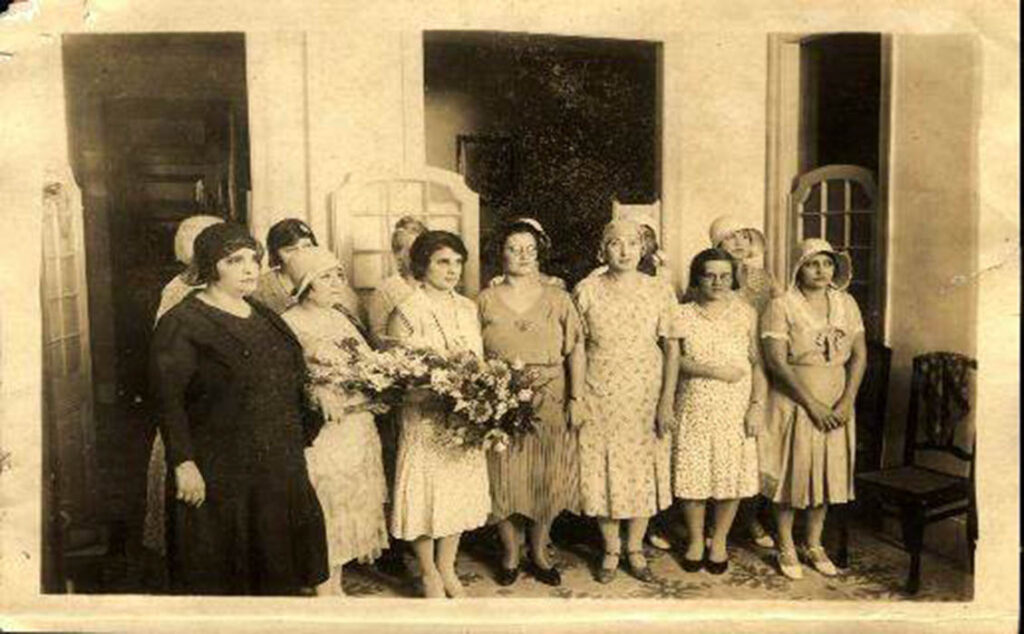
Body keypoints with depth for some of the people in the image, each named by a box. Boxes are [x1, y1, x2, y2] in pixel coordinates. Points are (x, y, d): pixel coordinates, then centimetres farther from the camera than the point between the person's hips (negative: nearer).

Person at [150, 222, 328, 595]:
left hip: (279, 469, 7)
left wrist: (306, 430, 10)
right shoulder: (182, 323, -10)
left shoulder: (263, 316, 12)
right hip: (218, 475, -6)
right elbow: (168, 399, -15)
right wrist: (183, 463, -20)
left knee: (273, 564, 15)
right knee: (220, 577, 5)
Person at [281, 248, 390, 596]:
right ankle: (324, 590, 14)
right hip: (320, 433, -7)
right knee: (322, 511, 0)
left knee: (349, 504, 13)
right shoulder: (288, 324, -9)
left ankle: (336, 586, 26)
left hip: (357, 428, 7)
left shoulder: (339, 318, 14)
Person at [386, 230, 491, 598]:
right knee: (427, 491, 4)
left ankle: (447, 568, 30)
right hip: (425, 419, -5)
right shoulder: (406, 312, -10)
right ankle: (429, 574, 24)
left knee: (461, 490, 12)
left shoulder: (468, 308, 8)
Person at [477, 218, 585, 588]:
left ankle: (539, 552, 26)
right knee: (505, 481, 5)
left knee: (548, 480, 7)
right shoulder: (486, 301, 3)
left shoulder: (558, 299, 4)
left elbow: (576, 350, 2)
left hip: (551, 404, 1)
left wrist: (576, 398, -5)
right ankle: (510, 554, 23)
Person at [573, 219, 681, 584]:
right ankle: (611, 550, 22)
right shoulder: (587, 290, -1)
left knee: (643, 471, 7)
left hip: (646, 398, 1)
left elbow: (672, 348, -1)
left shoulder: (659, 291, -1)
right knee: (603, 472, 5)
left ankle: (635, 549, 24)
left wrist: (667, 400, -7)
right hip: (599, 397, 0)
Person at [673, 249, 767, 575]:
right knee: (693, 474, 2)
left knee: (732, 473, 3)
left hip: (736, 409, 1)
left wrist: (757, 405, -7)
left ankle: (719, 541, 23)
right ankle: (695, 541, 22)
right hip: (694, 408, -1)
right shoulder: (682, 315, 3)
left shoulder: (745, 314, 6)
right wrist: (715, 371, -16)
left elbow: (758, 363, 2)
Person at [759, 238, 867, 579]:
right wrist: (812, 403, -16)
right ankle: (786, 548, 19)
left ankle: (814, 545, 28)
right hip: (794, 406, -4)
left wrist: (846, 402, -8)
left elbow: (858, 355, 4)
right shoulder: (781, 307, -10)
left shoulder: (846, 304, 6)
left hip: (835, 408, 5)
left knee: (827, 473, 11)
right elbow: (776, 362, -15)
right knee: (791, 473, 3)